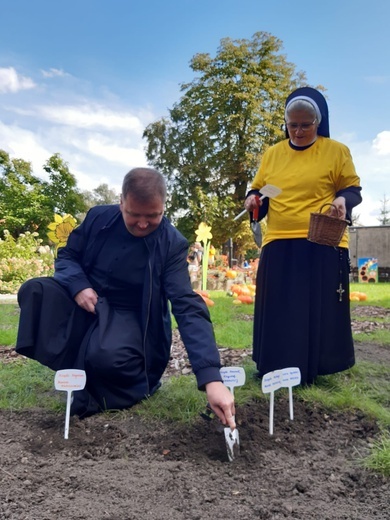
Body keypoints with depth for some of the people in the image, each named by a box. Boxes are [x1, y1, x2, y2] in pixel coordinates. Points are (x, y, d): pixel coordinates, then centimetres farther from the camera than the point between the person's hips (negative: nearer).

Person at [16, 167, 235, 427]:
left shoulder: (172, 244, -18)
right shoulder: (99, 217, -8)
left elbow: (189, 308, -26)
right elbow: (67, 256, 7)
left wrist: (212, 378, -37)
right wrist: (78, 286, -18)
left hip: (130, 316, -4)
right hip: (86, 301, 4)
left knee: (106, 356, -36)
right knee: (34, 291, -21)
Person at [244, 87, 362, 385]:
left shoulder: (337, 151, 3)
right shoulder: (272, 154, 13)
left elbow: (354, 189, 5)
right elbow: (258, 190, 19)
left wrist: (343, 200, -17)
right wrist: (253, 199, -3)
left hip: (323, 244, -3)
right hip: (279, 245, 3)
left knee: (321, 309, 4)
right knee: (279, 311, 7)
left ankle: (317, 369, 20)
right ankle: (281, 370, 22)